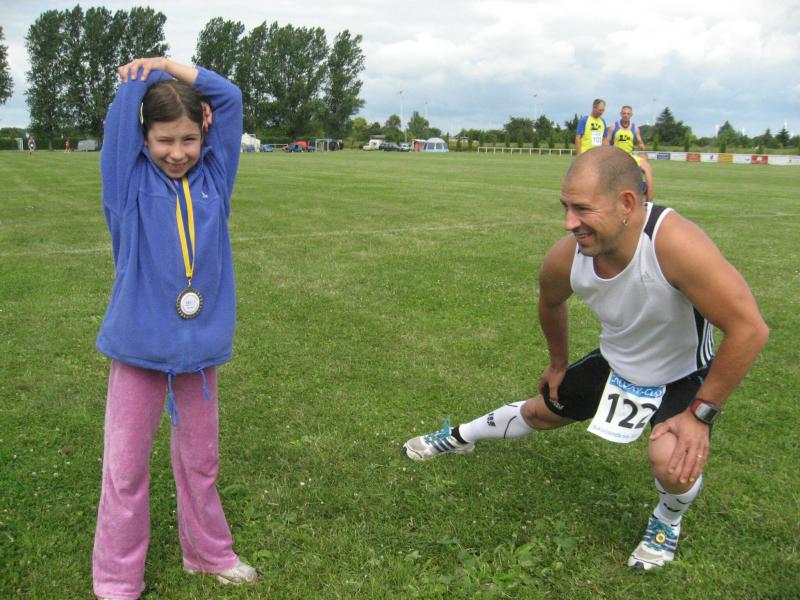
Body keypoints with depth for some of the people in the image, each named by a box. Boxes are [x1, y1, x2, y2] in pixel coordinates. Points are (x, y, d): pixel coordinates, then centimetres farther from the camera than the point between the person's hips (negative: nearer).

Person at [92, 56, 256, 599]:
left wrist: (168, 66, 2)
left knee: (200, 460, 18)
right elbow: (122, 114, -12)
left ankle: (209, 552, 36)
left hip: (201, 347, 3)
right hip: (140, 347, -2)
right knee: (126, 468, 7)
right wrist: (145, 74, 5)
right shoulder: (130, 183, -3)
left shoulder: (213, 178, 3)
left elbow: (229, 98, 2)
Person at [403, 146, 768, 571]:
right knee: (539, 412, 18)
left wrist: (700, 414, -27)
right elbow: (550, 302, 3)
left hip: (683, 376, -4)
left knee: (671, 459, -30)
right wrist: (559, 364, 16)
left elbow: (749, 328, -34)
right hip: (615, 363, 5)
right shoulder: (565, 257, -23)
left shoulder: (675, 243, -41)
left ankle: (668, 520, 7)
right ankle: (456, 439, 47)